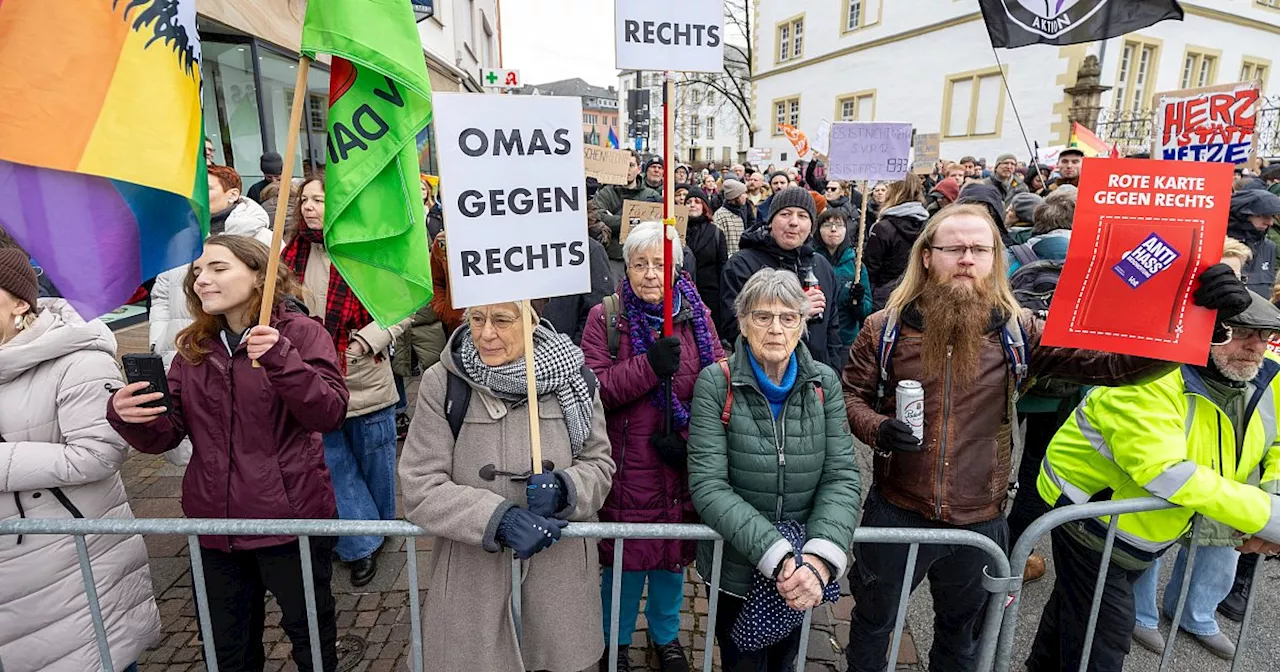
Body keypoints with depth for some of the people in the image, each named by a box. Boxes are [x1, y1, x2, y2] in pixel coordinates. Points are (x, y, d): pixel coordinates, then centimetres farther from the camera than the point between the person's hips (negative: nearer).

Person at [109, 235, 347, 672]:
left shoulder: (300, 332, -10)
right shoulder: (194, 346, 5)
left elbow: (329, 414, -21)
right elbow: (165, 435, 2)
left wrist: (280, 359, -33)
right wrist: (129, 418, -18)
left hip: (291, 519, -5)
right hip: (215, 521, 5)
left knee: (311, 634, 17)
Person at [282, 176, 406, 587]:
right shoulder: (292, 249, 2)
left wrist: (363, 344, -18)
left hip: (365, 379, -4)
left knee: (374, 459, 14)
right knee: (333, 462, 9)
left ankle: (381, 527, 38)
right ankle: (361, 546, 23)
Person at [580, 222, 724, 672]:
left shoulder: (697, 317, 0)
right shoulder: (605, 318, -6)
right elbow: (593, 390, -14)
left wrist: (688, 436, -14)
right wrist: (649, 366, -27)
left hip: (682, 466, 2)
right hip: (627, 467, -2)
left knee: (673, 553, 19)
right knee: (626, 555, 12)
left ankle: (665, 635, 46)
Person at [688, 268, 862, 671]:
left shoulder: (824, 383, -5)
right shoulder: (716, 384, -16)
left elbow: (842, 477, -10)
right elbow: (708, 485, -22)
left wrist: (821, 557, -25)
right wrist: (777, 556, -29)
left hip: (804, 575, 3)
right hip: (736, 567, -3)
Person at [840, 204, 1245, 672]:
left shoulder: (1019, 332, -7)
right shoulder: (885, 328, -10)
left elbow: (1112, 362, -13)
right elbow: (850, 395, -3)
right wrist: (877, 429, -24)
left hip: (978, 523, 2)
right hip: (896, 514, -1)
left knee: (962, 633, 29)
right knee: (873, 619, 22)